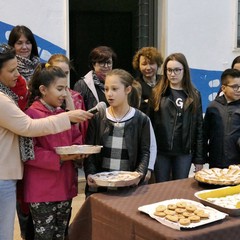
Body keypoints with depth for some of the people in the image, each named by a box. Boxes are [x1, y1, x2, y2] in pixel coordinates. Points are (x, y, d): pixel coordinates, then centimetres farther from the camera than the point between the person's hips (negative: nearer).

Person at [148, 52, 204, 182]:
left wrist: (199, 158, 0)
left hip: (184, 152, 1)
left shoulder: (194, 95, 4)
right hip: (160, 151, 0)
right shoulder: (157, 93, 1)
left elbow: (199, 128, 4)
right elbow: (149, 123, 0)